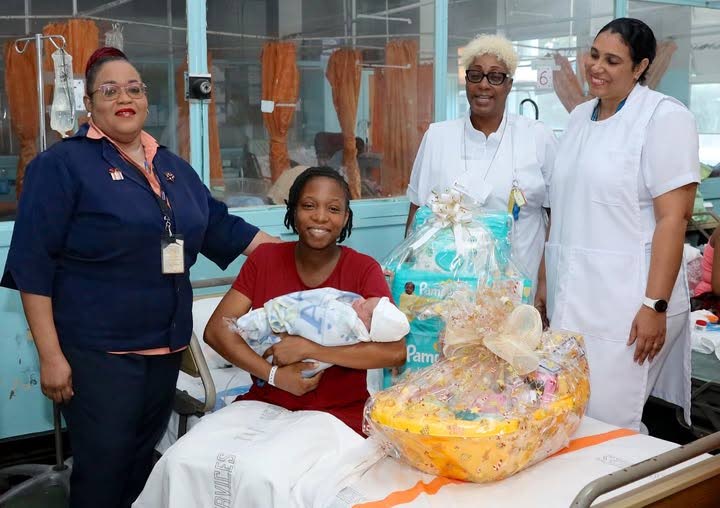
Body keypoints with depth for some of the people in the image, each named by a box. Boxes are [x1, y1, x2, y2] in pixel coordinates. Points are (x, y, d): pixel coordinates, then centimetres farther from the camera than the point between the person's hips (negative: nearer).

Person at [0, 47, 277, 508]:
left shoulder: (172, 166, 13)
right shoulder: (63, 164, -7)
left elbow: (220, 226, 17)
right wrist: (50, 355, -16)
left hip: (165, 346, 6)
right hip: (97, 351, -6)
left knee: (143, 463, 16)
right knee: (103, 471, 1)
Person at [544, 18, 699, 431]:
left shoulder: (664, 117, -7)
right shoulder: (580, 117, 14)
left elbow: (673, 219, -13)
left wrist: (655, 306, -17)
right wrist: (544, 282, 14)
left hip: (624, 304, -6)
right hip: (571, 296, 7)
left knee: (609, 424, -4)